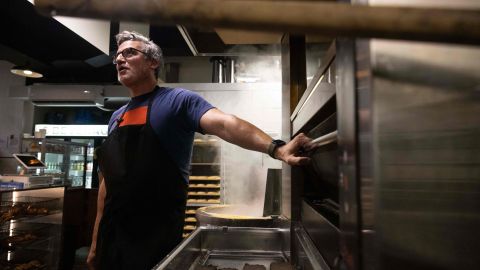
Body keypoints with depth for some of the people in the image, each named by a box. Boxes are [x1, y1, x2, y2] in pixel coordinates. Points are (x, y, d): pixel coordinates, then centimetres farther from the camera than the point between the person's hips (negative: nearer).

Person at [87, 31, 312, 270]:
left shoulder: (178, 100, -7)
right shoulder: (116, 118, 12)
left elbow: (224, 123, -24)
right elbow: (109, 180, 14)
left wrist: (276, 149, -41)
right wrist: (95, 241, 14)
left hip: (157, 237, -6)